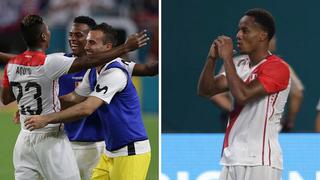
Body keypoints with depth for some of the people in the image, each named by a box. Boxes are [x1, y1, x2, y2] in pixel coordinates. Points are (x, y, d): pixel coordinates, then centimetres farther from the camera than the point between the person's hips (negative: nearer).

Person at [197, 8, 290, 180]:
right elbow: (205, 91, 12)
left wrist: (227, 58, -14)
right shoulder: (241, 67, 16)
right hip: (232, 160, 8)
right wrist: (212, 58, -2)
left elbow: (242, 95, -22)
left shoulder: (277, 67, -11)